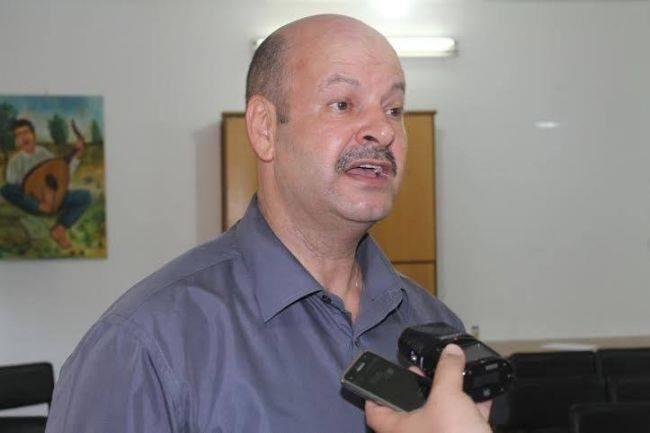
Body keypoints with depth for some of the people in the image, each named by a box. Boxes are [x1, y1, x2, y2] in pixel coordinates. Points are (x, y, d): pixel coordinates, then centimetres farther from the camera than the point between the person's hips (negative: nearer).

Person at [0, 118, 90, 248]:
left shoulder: (45, 154, 9)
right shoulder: (15, 161, 0)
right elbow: (12, 186, -9)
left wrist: (76, 156, 0)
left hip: (54, 199, 3)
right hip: (31, 201, -3)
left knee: (85, 196, -20)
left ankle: (60, 228, -16)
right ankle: (41, 207, -32)